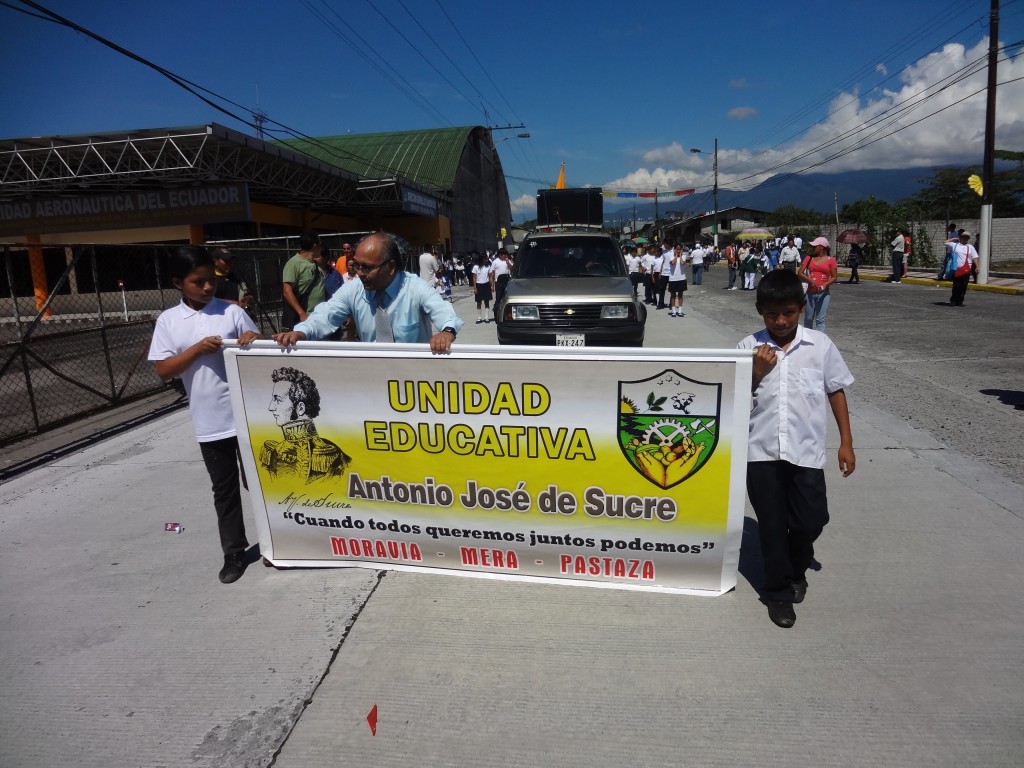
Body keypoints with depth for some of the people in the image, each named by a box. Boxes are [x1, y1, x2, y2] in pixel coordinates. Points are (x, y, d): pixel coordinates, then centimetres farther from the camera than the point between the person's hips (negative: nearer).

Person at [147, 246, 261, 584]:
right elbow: (163, 370, -3)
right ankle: (234, 552, 25)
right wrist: (197, 349, -16)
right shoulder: (168, 320, 2)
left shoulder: (232, 311, -1)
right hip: (209, 422, 1)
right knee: (224, 489, 12)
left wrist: (254, 340, -18)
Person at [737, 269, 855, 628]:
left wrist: (846, 442, 6)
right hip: (761, 451, 0)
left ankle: (797, 571, 37)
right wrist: (756, 374, -14)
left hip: (807, 450, 1)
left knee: (811, 521, 5)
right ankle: (778, 593, 27)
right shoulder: (749, 347, -1)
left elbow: (836, 392, 8)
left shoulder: (821, 345, 1)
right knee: (772, 526, 8)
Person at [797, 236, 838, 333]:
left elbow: (834, 277, -1)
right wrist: (810, 280, -16)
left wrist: (825, 284, -19)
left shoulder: (831, 260, 0)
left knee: (820, 319, -3)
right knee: (808, 318, 11)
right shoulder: (809, 258, 7)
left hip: (823, 293, -2)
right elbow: (800, 273, 1)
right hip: (810, 292, 2)